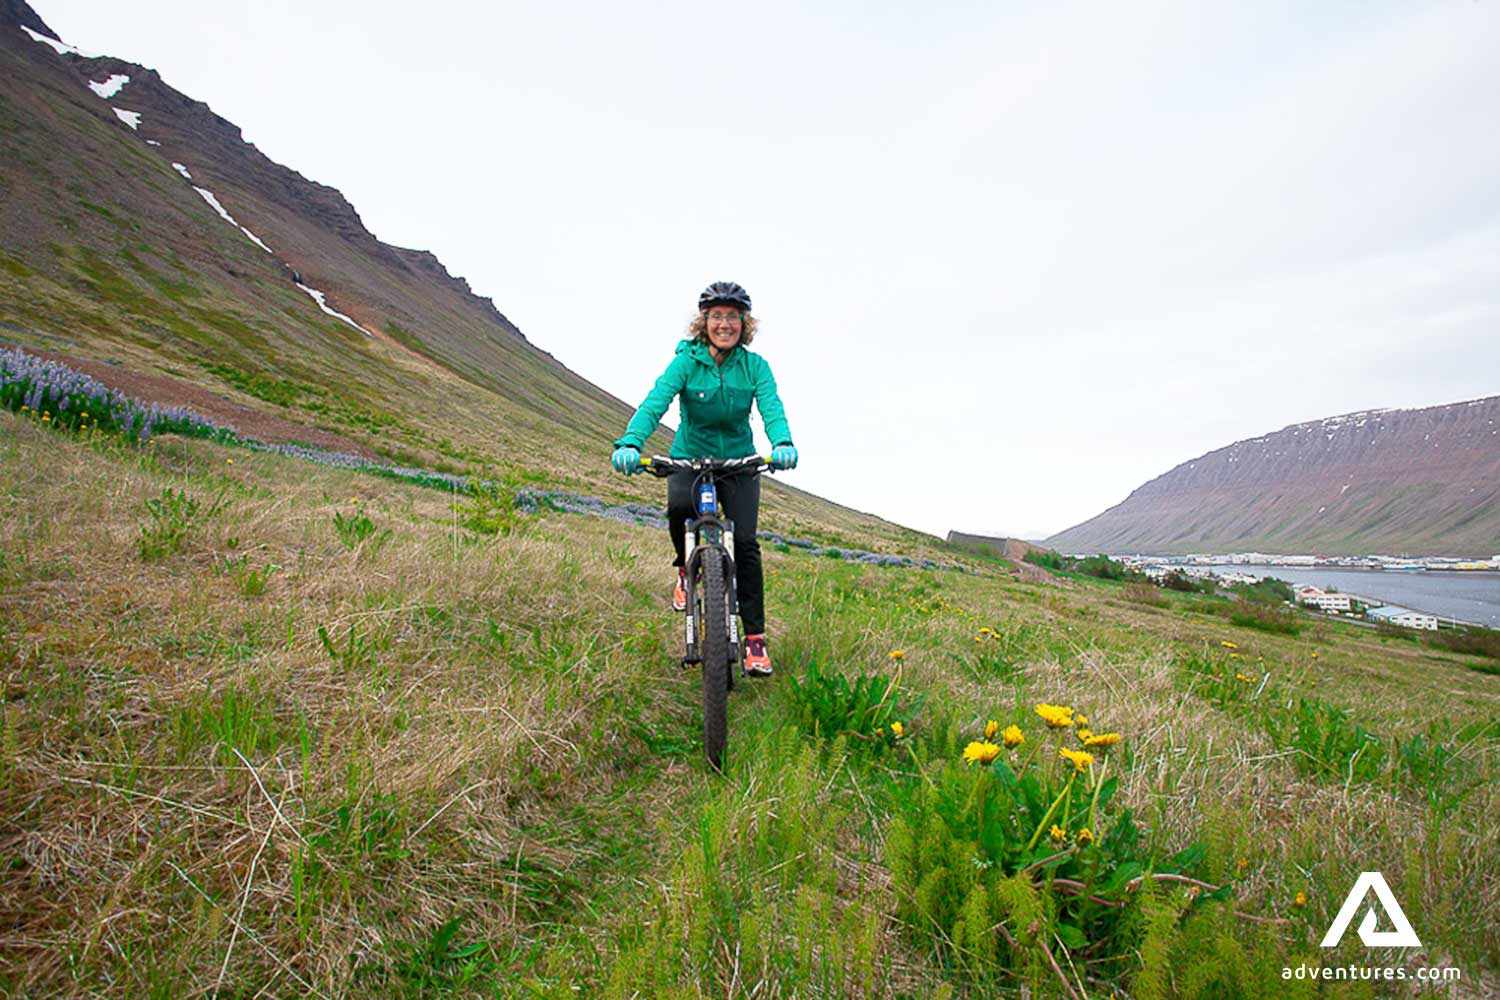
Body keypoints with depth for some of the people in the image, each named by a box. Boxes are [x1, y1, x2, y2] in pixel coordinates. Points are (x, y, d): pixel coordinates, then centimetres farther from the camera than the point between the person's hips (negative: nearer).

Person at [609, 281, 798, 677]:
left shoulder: (755, 365, -7)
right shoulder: (686, 362, -11)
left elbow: (772, 409, -22)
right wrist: (629, 443, -45)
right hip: (689, 459, -1)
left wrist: (782, 443, -45)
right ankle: (686, 569, 1)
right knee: (679, 507, -33)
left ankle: (755, 637, 0)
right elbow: (654, 403, -25)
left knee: (745, 542, -12)